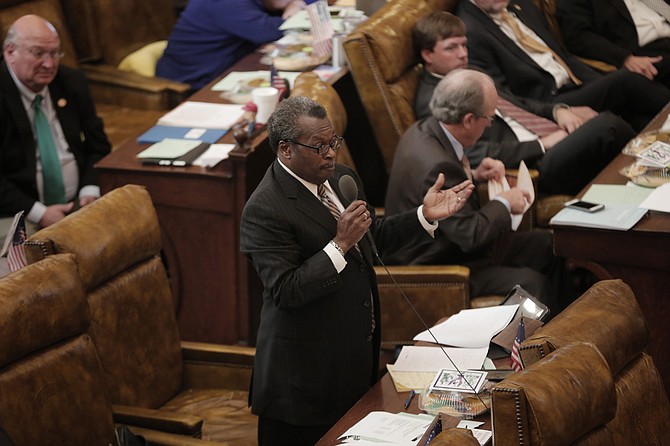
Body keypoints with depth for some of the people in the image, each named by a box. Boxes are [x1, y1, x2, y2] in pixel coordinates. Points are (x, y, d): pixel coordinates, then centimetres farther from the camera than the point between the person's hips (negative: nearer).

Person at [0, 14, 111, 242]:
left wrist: (90, 192, -6)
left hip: (79, 205, 6)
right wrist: (38, 213, -19)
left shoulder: (72, 81, 7)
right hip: (20, 214, -5)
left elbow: (97, 146, 13)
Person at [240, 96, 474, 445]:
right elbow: (286, 292, -24)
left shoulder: (342, 178, 6)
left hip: (358, 352, 8)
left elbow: (374, 236, 18)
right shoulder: (264, 210, -20)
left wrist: (425, 216, 4)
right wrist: (340, 245, -29)